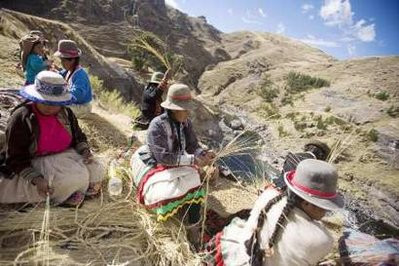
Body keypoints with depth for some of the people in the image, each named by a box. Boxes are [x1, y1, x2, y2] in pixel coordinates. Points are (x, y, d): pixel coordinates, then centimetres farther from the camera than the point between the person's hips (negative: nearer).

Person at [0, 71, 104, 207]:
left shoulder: (66, 113, 0)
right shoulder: (21, 119, -16)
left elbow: (78, 136, 13)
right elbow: (15, 158, -12)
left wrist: (85, 150, -10)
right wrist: (35, 178, -26)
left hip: (67, 155, 6)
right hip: (39, 161, -5)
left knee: (96, 172, -15)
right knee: (75, 178, -30)